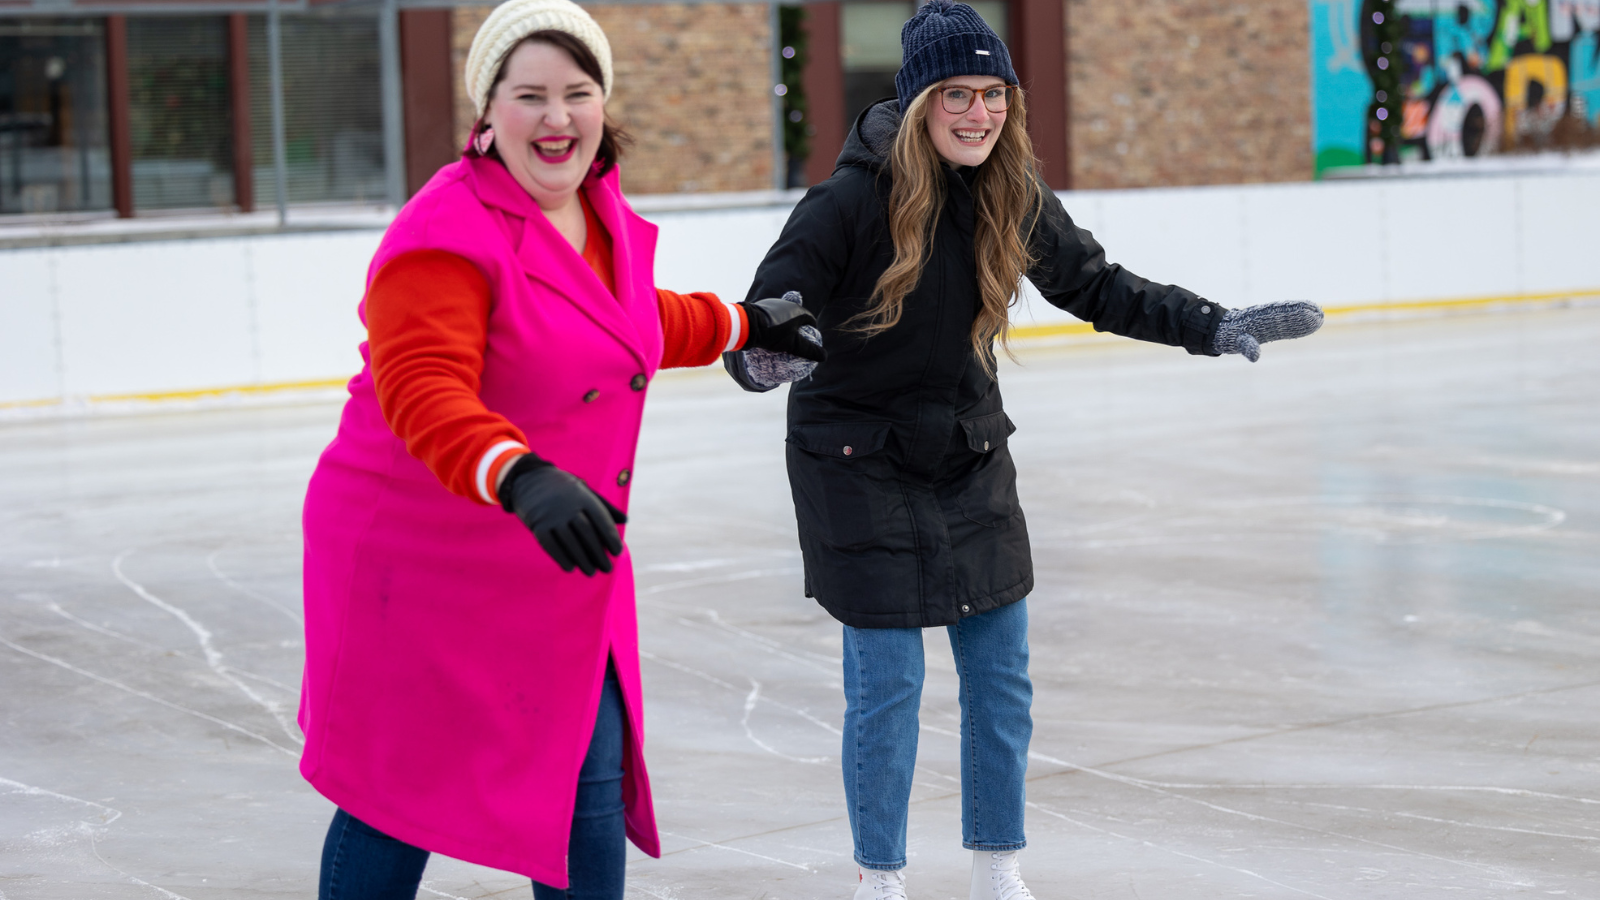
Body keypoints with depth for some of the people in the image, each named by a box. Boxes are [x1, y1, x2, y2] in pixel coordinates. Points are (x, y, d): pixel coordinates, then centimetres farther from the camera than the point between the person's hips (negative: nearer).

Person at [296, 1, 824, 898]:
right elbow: (422, 389, -34)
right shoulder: (448, 236, -21)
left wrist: (746, 326, 39)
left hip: (561, 566, 7)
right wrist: (521, 477, -50)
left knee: (590, 785, 5)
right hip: (421, 558, -7)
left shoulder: (607, 218, 6)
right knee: (399, 790, 6)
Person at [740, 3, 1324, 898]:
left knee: (1002, 675, 10)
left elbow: (1096, 287, 7)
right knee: (887, 684, -2)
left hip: (971, 456, 6)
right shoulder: (857, 197, -20)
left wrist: (1215, 326, 0)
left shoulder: (1016, 199, -4)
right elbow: (769, 307, -20)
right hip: (860, 462, -5)